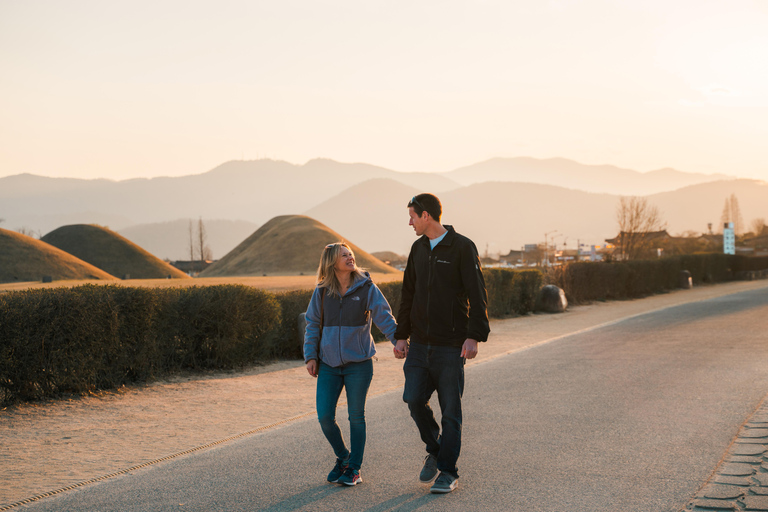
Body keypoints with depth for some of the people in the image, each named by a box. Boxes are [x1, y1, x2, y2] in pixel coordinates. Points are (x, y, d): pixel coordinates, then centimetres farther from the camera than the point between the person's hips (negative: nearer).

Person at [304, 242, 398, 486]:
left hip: (359, 363, -2)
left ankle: (354, 468, 18)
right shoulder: (321, 292, 3)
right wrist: (311, 356, 1)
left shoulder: (367, 289, -4)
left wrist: (399, 340, -24)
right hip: (328, 364, 2)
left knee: (356, 417, 5)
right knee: (325, 416, -1)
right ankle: (343, 457, 24)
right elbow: (312, 325, 9)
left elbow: (384, 317, -9)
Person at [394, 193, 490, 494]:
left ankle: (448, 472, 10)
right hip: (419, 344, 5)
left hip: (450, 346, -5)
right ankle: (435, 450, 22)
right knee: (414, 400, -2)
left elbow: (477, 295, -11)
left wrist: (474, 336, -20)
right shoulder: (418, 249, 12)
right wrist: (401, 335, 11)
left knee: (450, 410, 0)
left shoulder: (462, 248, -7)